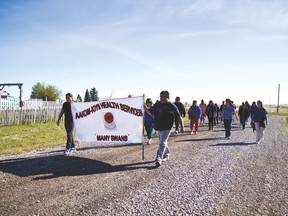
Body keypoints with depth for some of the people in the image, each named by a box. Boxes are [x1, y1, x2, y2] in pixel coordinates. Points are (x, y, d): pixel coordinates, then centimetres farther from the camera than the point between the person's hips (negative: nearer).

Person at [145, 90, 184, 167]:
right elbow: (152, 112, 15)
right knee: (162, 142, 20)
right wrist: (146, 109, -5)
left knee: (162, 143, -15)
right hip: (158, 127, 7)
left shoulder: (171, 106, -8)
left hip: (166, 128, -7)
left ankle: (159, 159, -19)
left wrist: (181, 126, -2)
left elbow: (178, 116, -3)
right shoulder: (157, 104, 7)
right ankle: (166, 154, 41)